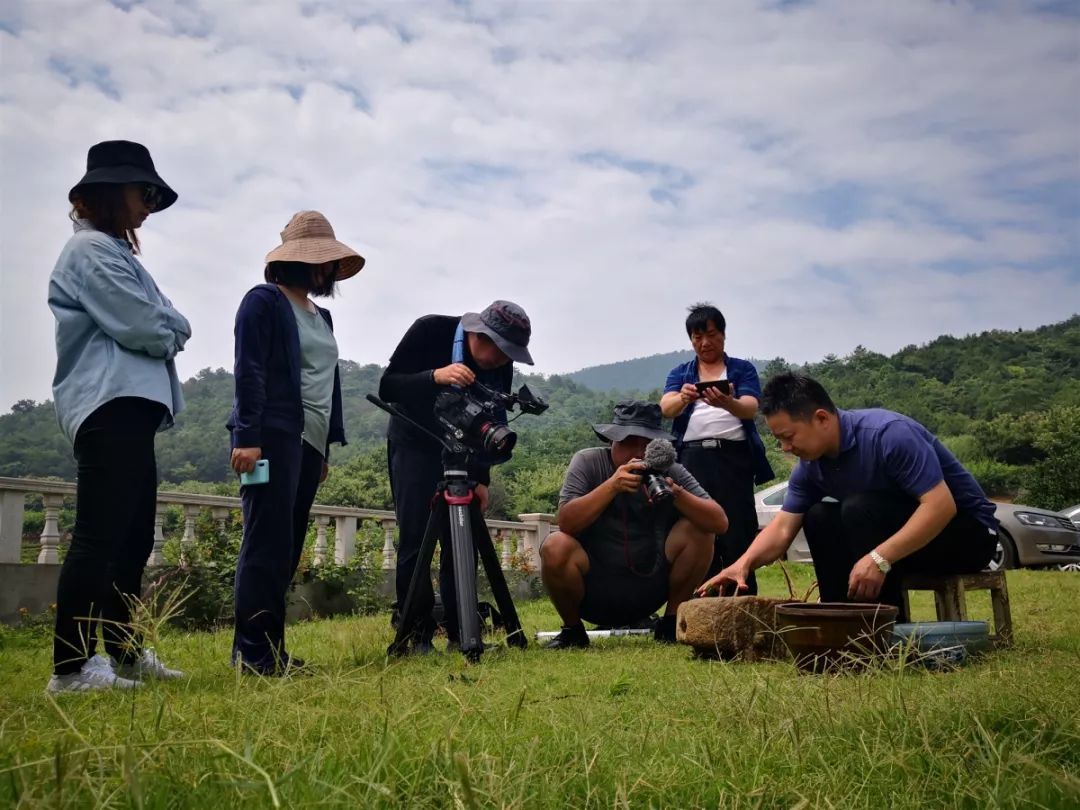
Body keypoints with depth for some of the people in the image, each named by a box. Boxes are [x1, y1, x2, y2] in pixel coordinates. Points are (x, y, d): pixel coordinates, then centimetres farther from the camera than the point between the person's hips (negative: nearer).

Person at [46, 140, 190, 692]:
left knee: (133, 537, 12)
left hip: (130, 409, 10)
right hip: (111, 407, -10)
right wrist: (171, 331, 5)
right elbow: (144, 329, -15)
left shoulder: (113, 251, 25)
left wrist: (163, 327, -1)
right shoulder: (92, 249, -7)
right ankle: (70, 667, -4)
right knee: (99, 536, -10)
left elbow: (167, 324, 20)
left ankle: (126, 653, 20)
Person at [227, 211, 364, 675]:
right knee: (267, 546, -8)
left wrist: (326, 446, 18)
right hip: (272, 437, -8)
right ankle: (252, 653, -3)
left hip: (308, 442, 8)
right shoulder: (264, 301, -1)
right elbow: (248, 372, -10)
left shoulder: (321, 315, 22)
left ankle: (272, 648, 12)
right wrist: (247, 437, -18)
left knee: (288, 550, 7)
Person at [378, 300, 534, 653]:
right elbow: (387, 388, -24)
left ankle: (460, 632, 6)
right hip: (414, 444, -3)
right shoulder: (430, 331, -22)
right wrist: (435, 376, -40)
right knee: (415, 538, -10)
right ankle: (416, 634, -2)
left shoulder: (501, 364, -11)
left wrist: (481, 478, -9)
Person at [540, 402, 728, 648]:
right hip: (591, 593, -2)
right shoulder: (587, 462, -10)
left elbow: (720, 523, -14)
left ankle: (671, 624, 4)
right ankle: (573, 630, -1)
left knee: (697, 529, -15)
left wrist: (676, 493, -30)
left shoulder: (670, 471, -5)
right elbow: (566, 522, -24)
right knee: (555, 547, -31)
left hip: (647, 592, 2)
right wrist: (612, 486, -33)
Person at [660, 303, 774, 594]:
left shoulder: (743, 369, 11)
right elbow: (666, 408, -3)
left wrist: (728, 403, -31)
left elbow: (750, 409, -7)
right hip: (693, 459, 2)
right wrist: (684, 398, -27)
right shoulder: (680, 373, 16)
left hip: (734, 458, -1)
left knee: (737, 537, -7)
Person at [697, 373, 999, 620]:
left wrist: (879, 559, -39)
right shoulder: (811, 465, -5)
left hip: (968, 531, -7)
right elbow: (782, 528, -3)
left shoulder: (888, 433, -28)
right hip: (902, 530, 7)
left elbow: (941, 505, -33)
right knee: (818, 518, -6)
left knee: (859, 509, -28)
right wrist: (744, 563, -22)